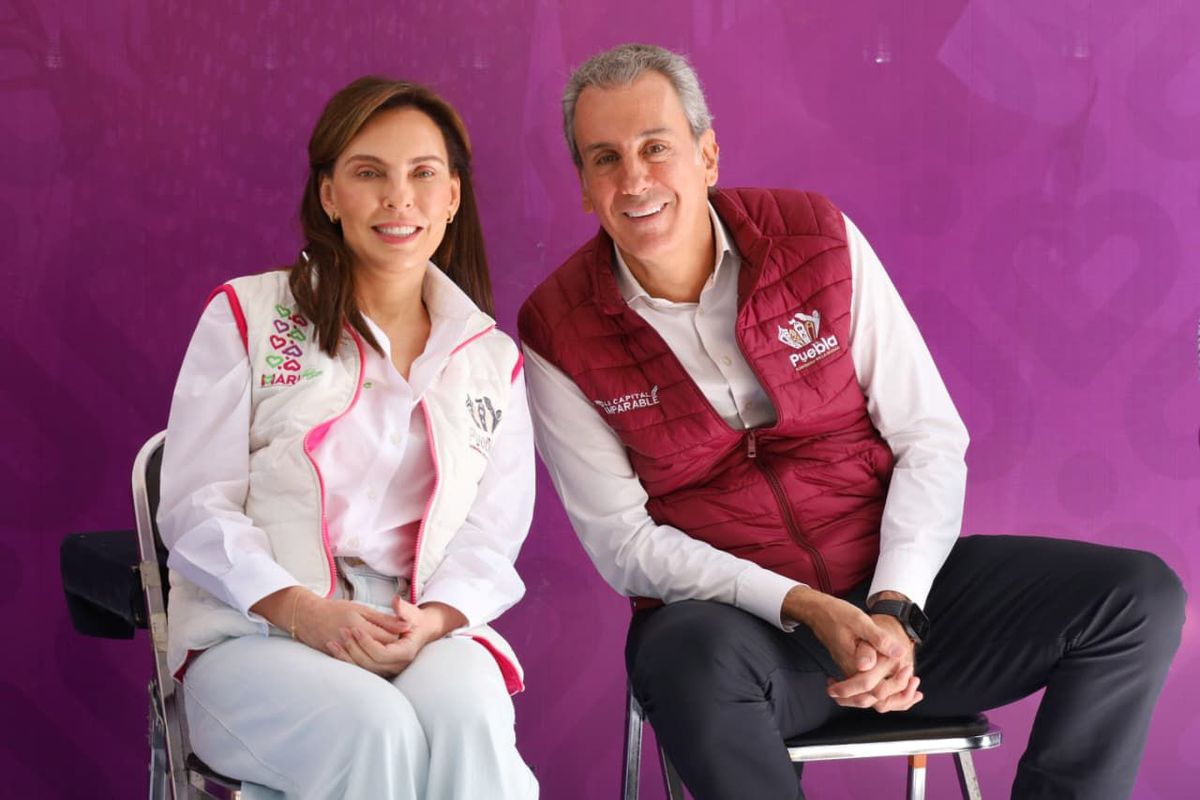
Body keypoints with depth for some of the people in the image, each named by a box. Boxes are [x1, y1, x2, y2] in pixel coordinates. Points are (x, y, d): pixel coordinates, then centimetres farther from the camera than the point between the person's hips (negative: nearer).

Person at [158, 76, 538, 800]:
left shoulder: (492, 359, 17)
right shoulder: (247, 315, 8)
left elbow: (491, 539, 10)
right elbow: (196, 510, 1)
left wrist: (432, 619, -13)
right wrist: (303, 609, -16)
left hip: (425, 637, 2)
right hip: (253, 640, -2)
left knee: (466, 715, -34)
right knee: (376, 729, -36)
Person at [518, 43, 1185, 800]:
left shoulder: (819, 238, -1)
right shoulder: (558, 333, -5)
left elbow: (931, 439, -1)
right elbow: (622, 540, -7)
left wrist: (895, 610, -17)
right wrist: (804, 609, -20)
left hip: (898, 593, 3)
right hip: (725, 617, -2)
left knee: (1141, 595, -16)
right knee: (691, 657, -40)